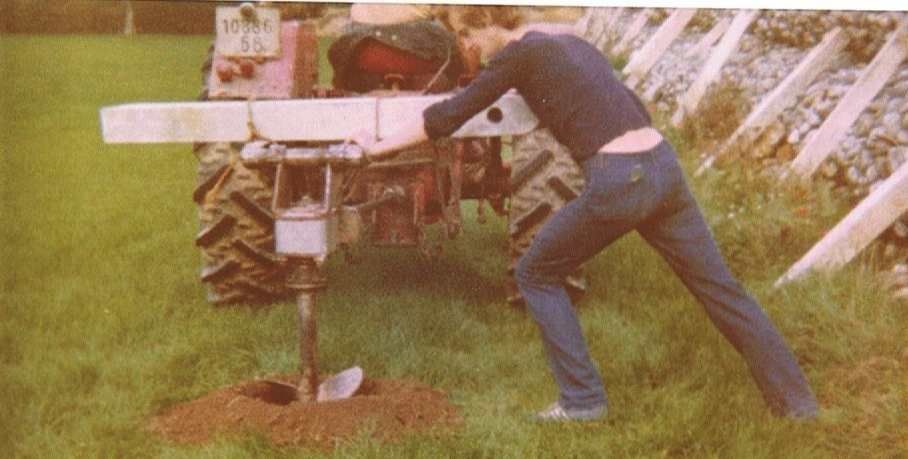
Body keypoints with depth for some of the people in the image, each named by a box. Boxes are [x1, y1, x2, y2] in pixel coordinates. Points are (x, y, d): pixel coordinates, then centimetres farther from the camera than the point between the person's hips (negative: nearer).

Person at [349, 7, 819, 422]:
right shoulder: (573, 43, 22)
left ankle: (583, 398, 14)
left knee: (535, 274, 13)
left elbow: (449, 115, -1)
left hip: (617, 183, -7)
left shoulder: (520, 53, 0)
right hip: (664, 166, 8)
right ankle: (797, 401, 24)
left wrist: (379, 147, 9)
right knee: (718, 286, 16)